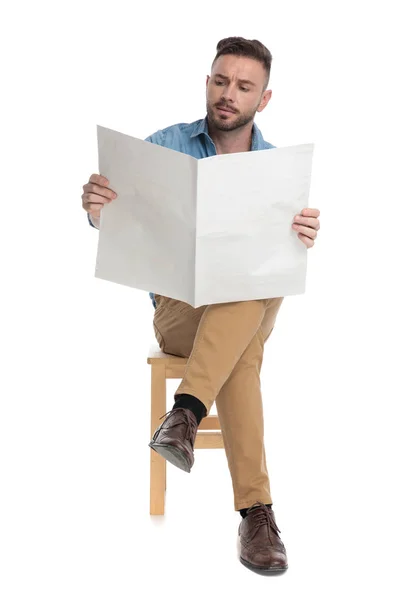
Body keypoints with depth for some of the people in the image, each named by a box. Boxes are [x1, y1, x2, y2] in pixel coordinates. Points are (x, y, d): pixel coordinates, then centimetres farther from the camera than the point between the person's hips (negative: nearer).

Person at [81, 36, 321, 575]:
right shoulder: (165, 145, -1)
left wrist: (303, 240, -35)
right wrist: (99, 211, -35)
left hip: (255, 307, 2)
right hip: (180, 310, -1)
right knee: (244, 352, -35)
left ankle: (187, 410, -39)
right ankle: (256, 509, -34)